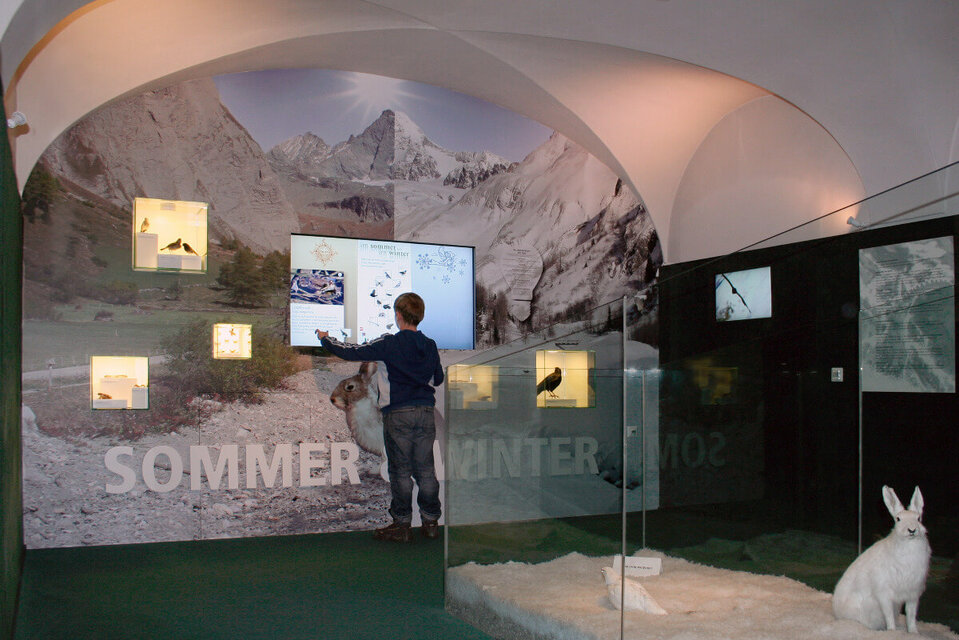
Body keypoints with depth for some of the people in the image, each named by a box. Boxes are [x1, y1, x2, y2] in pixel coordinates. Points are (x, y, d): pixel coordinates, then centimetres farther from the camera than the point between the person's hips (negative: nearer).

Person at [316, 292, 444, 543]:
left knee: (400, 470, 2)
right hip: (425, 412, 4)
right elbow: (438, 378, 16)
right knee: (425, 469, 10)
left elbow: (352, 353, -7)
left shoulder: (390, 344, -9)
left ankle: (402, 524, 8)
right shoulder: (430, 346, 5)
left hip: (398, 413, -4)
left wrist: (325, 339, 8)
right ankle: (431, 522, 15)